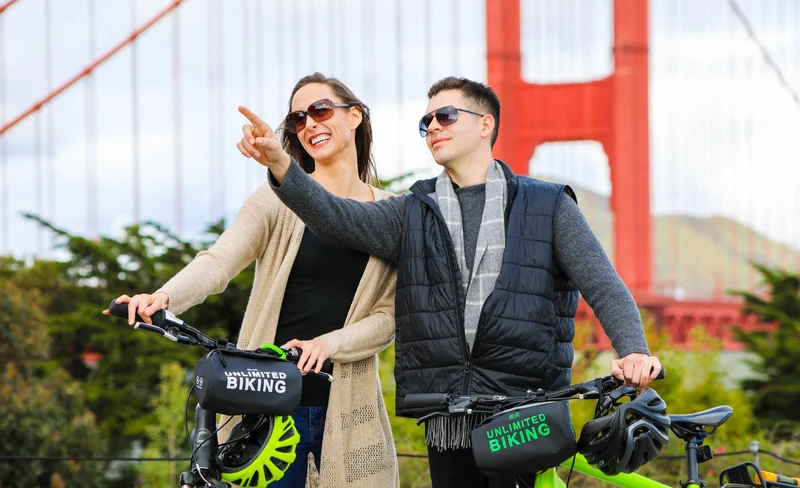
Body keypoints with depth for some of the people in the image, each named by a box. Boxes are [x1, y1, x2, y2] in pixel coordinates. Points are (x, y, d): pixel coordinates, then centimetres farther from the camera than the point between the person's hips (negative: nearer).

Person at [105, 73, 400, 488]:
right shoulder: (279, 198, 2)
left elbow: (389, 315, 1)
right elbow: (219, 261, -12)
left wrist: (329, 343, -18)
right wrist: (164, 297, -31)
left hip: (347, 404, 2)